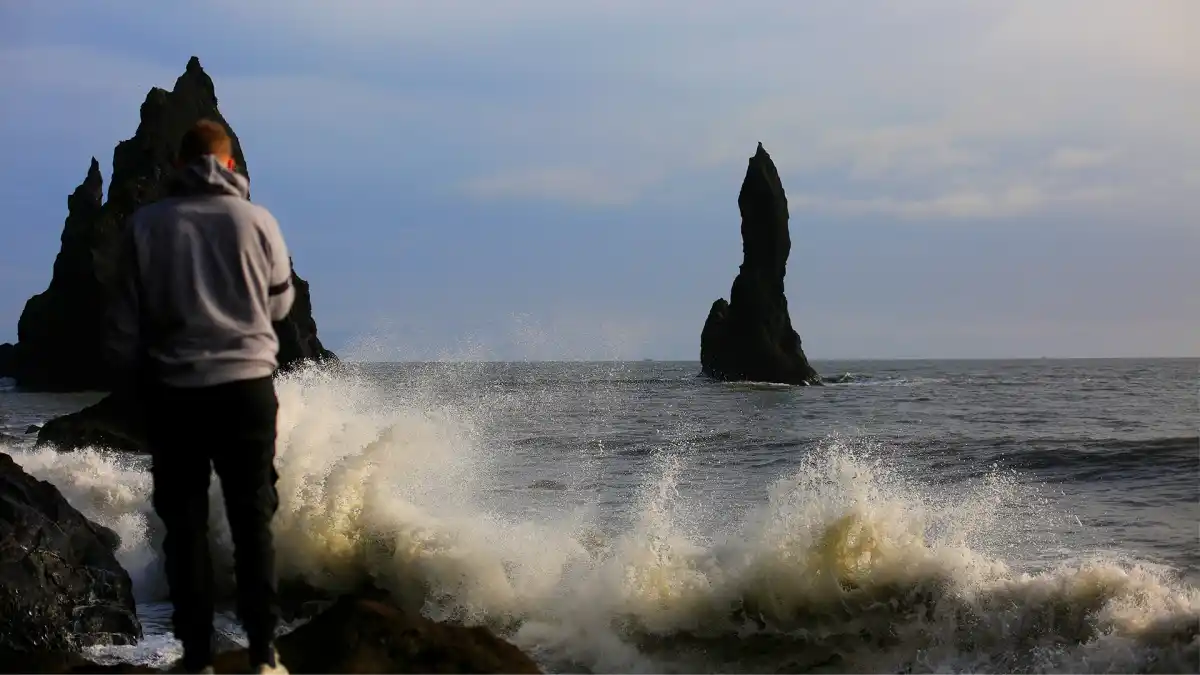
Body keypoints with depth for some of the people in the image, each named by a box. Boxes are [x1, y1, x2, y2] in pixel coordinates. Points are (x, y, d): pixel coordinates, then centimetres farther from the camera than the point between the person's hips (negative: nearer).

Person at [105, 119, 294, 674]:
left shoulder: (146, 223, -2)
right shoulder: (257, 219, -3)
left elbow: (123, 322, 1)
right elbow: (280, 304, 10)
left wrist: (133, 387, 14)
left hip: (174, 392, 0)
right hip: (247, 385, 0)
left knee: (185, 526, 8)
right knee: (252, 523, 8)